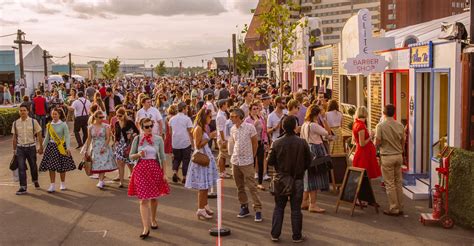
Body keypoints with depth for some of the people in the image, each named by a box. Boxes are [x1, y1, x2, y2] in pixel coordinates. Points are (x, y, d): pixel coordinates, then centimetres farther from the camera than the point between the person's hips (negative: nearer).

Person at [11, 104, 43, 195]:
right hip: (20, 148, 1)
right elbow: (14, 137, 9)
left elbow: (39, 135, 1)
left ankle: (35, 181, 39)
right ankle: (23, 187, 4)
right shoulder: (15, 123, 1)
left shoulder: (33, 122, -5)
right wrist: (14, 150, 11)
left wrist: (41, 147, 3)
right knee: (21, 167, -2)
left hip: (31, 147, -1)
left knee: (33, 166, 13)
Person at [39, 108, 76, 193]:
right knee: (50, 166, -1)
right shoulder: (49, 125, 6)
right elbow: (47, 137, 14)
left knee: (62, 167, 5)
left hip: (61, 147, -3)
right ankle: (52, 185, 7)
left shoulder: (63, 125, -6)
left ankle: (63, 184, 22)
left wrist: (68, 148, -17)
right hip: (51, 147, 3)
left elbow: (67, 137, -9)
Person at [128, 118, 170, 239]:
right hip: (141, 169, -1)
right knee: (144, 200, -6)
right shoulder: (137, 139, 1)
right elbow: (131, 156, 6)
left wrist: (163, 172, 3)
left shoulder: (158, 139, 1)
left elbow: (162, 157, 5)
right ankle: (146, 228, -6)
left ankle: (153, 220, 38)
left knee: (154, 197, 14)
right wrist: (138, 154, -15)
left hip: (155, 168, 1)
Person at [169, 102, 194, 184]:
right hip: (186, 142, -4)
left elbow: (170, 132, 12)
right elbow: (190, 132, -8)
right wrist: (192, 142, 1)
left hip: (175, 143, 4)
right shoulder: (187, 119, -8)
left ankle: (174, 172, -1)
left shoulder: (172, 119, 6)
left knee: (176, 158, 19)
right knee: (186, 160, 6)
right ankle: (184, 178, 8)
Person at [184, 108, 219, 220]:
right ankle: (200, 209, 2)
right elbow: (198, 145, -18)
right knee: (202, 185, -5)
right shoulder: (198, 128, -15)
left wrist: (211, 136, 10)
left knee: (206, 184, 13)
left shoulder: (203, 128, 13)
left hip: (206, 156, 9)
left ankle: (204, 205, 22)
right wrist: (209, 137, -18)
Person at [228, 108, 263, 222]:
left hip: (247, 162, -5)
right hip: (235, 161, 5)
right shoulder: (232, 129, 5)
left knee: (252, 186, -6)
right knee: (240, 187, 12)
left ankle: (258, 210, -1)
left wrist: (251, 156, 5)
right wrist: (232, 155, 11)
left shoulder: (249, 127, -10)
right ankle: (244, 208, 24)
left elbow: (255, 143, -1)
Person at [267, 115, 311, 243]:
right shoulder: (302, 143, -12)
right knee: (296, 209, 9)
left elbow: (270, 161, -5)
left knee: (279, 207, 13)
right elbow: (308, 161, -4)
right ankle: (297, 236, 16)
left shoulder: (276, 143, -11)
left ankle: (275, 234, 17)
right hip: (297, 180, -1)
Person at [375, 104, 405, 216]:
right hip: (398, 156, 5)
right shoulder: (400, 125, 3)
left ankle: (394, 209, 5)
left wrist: (375, 138, 8)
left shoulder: (380, 126, -12)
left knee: (390, 183, 1)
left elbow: (378, 143, -14)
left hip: (387, 157, -5)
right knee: (398, 182, 13)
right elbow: (403, 142, 9)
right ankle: (400, 208, 18)